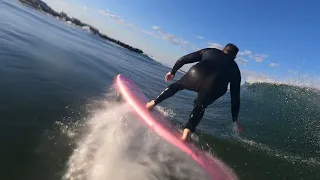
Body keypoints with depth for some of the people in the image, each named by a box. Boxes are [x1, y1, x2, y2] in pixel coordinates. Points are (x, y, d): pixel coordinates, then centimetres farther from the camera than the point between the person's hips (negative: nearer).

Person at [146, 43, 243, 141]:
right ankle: (188, 130, 11)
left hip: (197, 74, 0)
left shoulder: (209, 51, 31)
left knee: (177, 85, 29)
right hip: (215, 87, 1)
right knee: (200, 107, 27)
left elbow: (183, 59, 25)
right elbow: (235, 95, 29)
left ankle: (153, 103, 31)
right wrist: (235, 118, 35)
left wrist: (172, 72, 38)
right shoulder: (235, 68, 32)